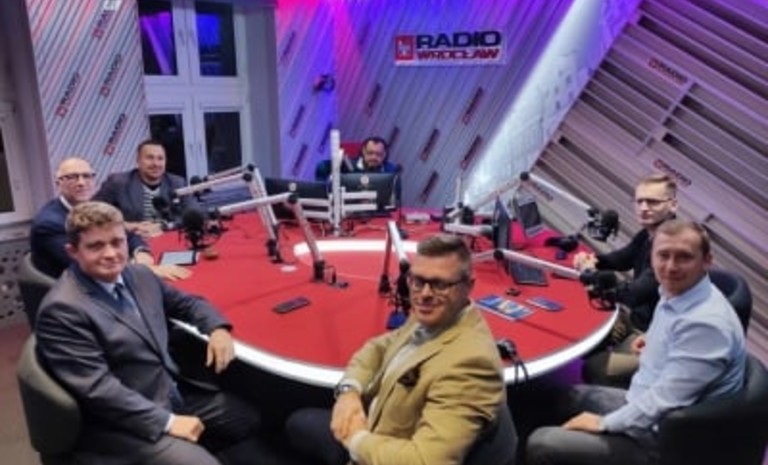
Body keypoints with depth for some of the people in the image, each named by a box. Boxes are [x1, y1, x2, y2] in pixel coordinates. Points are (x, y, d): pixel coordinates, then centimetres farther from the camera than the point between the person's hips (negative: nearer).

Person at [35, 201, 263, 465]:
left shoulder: (139, 276, 5)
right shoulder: (62, 309, -19)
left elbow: (186, 303, 18)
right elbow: (97, 387, -23)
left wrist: (217, 328, -3)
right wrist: (167, 421, -23)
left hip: (175, 396, 8)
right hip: (121, 427, -8)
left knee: (251, 421, 9)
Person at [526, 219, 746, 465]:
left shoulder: (706, 324, -28)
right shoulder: (676, 292, 0)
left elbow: (664, 400, -28)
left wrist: (604, 423, -19)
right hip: (643, 403, 9)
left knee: (541, 444, -14)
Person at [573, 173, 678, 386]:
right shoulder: (648, 234, 1)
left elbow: (635, 293, -34)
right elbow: (623, 260, 18)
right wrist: (593, 260, -4)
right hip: (637, 317, 10)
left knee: (594, 368, -16)